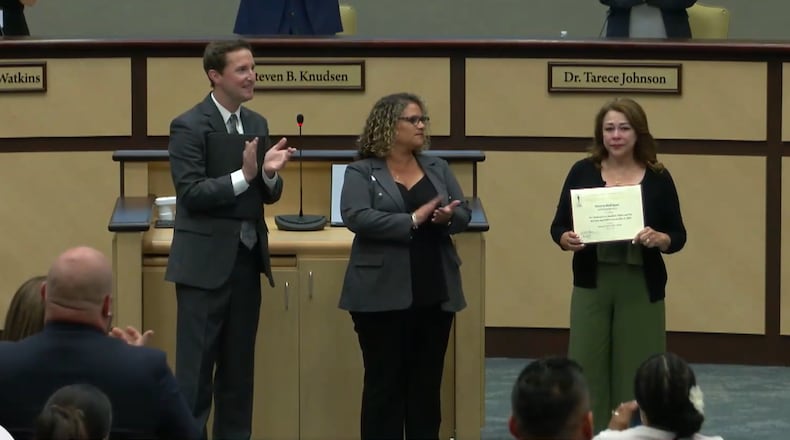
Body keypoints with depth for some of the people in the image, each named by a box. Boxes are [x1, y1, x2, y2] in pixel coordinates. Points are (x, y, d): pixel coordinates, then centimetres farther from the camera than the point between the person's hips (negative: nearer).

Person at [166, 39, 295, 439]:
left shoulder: (256, 124, 11)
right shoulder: (189, 127, -10)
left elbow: (269, 195, 11)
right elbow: (191, 193, -17)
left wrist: (269, 173, -10)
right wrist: (244, 175, -23)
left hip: (247, 259, 7)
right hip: (206, 262, -7)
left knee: (239, 367, 11)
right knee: (196, 367, -3)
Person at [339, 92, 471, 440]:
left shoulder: (437, 168, 13)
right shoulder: (362, 173, -2)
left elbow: (464, 213, 8)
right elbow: (356, 216, -17)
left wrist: (448, 217, -15)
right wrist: (412, 221, -22)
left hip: (435, 294, 5)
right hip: (384, 295, -5)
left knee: (427, 382, 8)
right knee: (384, 383, 0)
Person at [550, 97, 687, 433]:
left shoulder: (658, 178, 0)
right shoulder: (583, 172, 2)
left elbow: (678, 235, 3)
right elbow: (558, 226, 6)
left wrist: (659, 239, -18)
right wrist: (566, 240, -16)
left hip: (641, 288, -1)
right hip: (592, 285, 1)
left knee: (636, 371, 2)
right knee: (587, 368, 1)